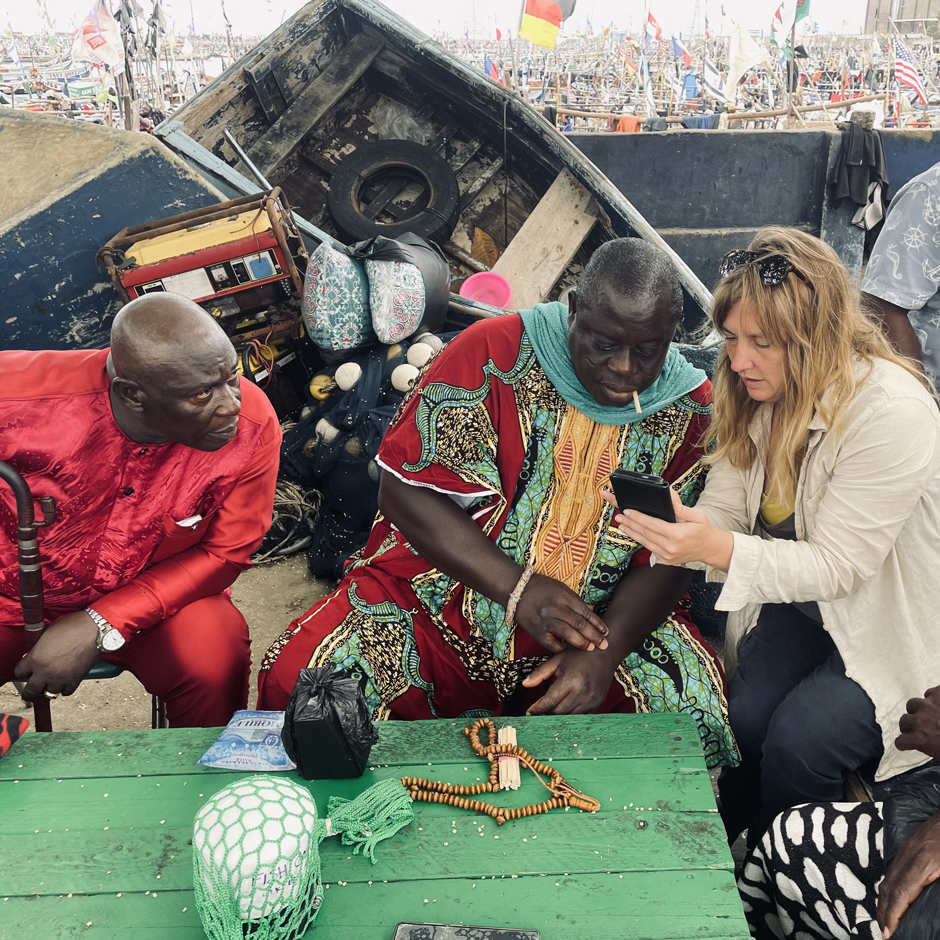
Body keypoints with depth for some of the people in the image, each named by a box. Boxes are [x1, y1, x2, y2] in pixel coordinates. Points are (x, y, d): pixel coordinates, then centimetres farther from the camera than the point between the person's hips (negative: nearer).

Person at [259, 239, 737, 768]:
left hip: (611, 621, 2)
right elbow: (405, 491, -11)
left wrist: (604, 653, -22)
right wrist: (518, 589, -21)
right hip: (445, 595, -1)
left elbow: (672, 557, -4)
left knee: (690, 703, -26)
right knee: (299, 680, -22)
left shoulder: (690, 408, -2)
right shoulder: (495, 352, -9)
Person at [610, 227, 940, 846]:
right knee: (744, 718, -16)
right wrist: (668, 529, -28)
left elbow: (837, 566, -27)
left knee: (797, 741, -21)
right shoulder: (763, 393, -5)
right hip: (799, 602, 6)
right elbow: (722, 508, -5)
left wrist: (720, 549, -41)